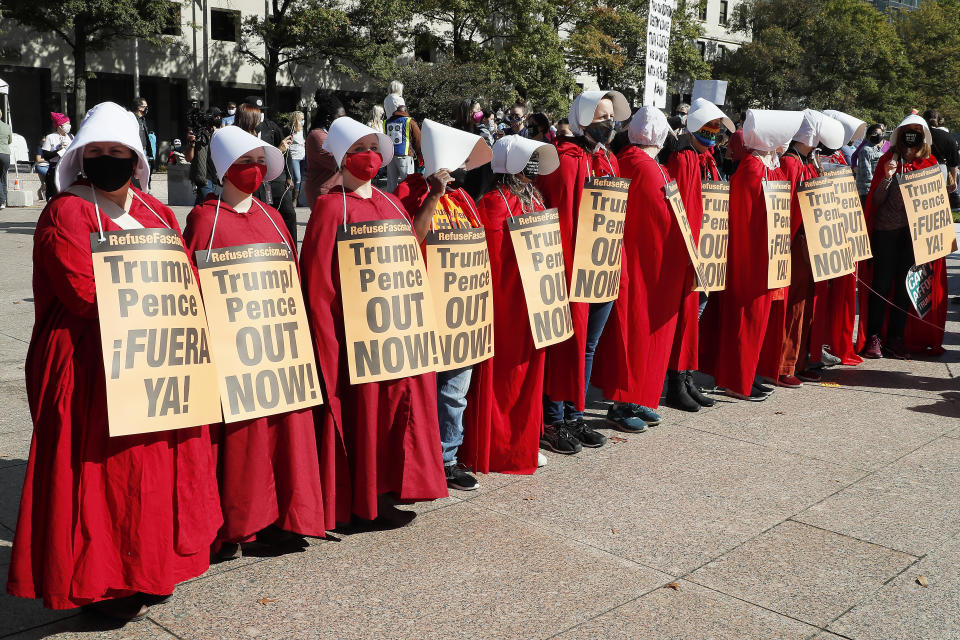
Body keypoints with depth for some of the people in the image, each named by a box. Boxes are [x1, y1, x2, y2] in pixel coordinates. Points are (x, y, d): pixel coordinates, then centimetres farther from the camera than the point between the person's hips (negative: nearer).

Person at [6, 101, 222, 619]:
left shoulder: (155, 213, 15)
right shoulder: (66, 213, -6)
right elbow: (87, 295, -16)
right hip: (95, 369, -7)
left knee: (158, 463, 12)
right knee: (102, 471, -1)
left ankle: (148, 567, 27)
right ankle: (101, 583, 13)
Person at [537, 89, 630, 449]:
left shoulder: (609, 160, 13)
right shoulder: (566, 162, -12)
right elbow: (561, 218, -16)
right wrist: (568, 270, -19)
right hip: (573, 270, -8)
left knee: (588, 345, 13)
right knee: (566, 345, 0)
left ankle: (574, 417, 25)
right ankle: (552, 424, 11)